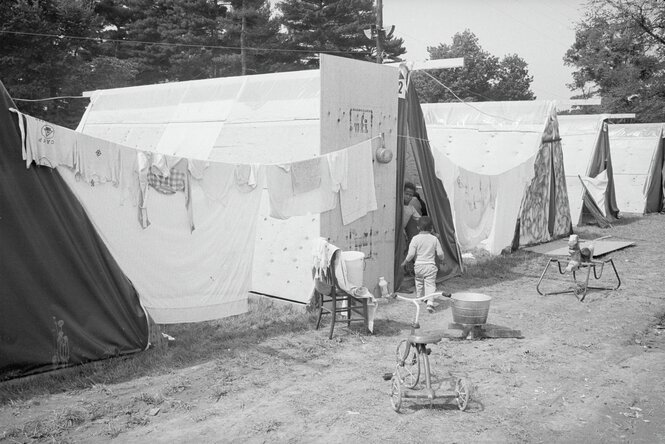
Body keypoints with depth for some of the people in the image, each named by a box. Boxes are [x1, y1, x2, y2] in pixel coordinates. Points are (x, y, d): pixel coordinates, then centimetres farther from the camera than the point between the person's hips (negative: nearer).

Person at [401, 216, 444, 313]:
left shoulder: (415, 239, -8)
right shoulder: (434, 239, -2)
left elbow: (411, 254, -11)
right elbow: (440, 253, 1)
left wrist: (405, 262, 4)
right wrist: (442, 259, 22)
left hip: (419, 265, 0)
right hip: (430, 266, 0)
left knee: (419, 283, 19)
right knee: (430, 285, -1)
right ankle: (430, 302, -17)